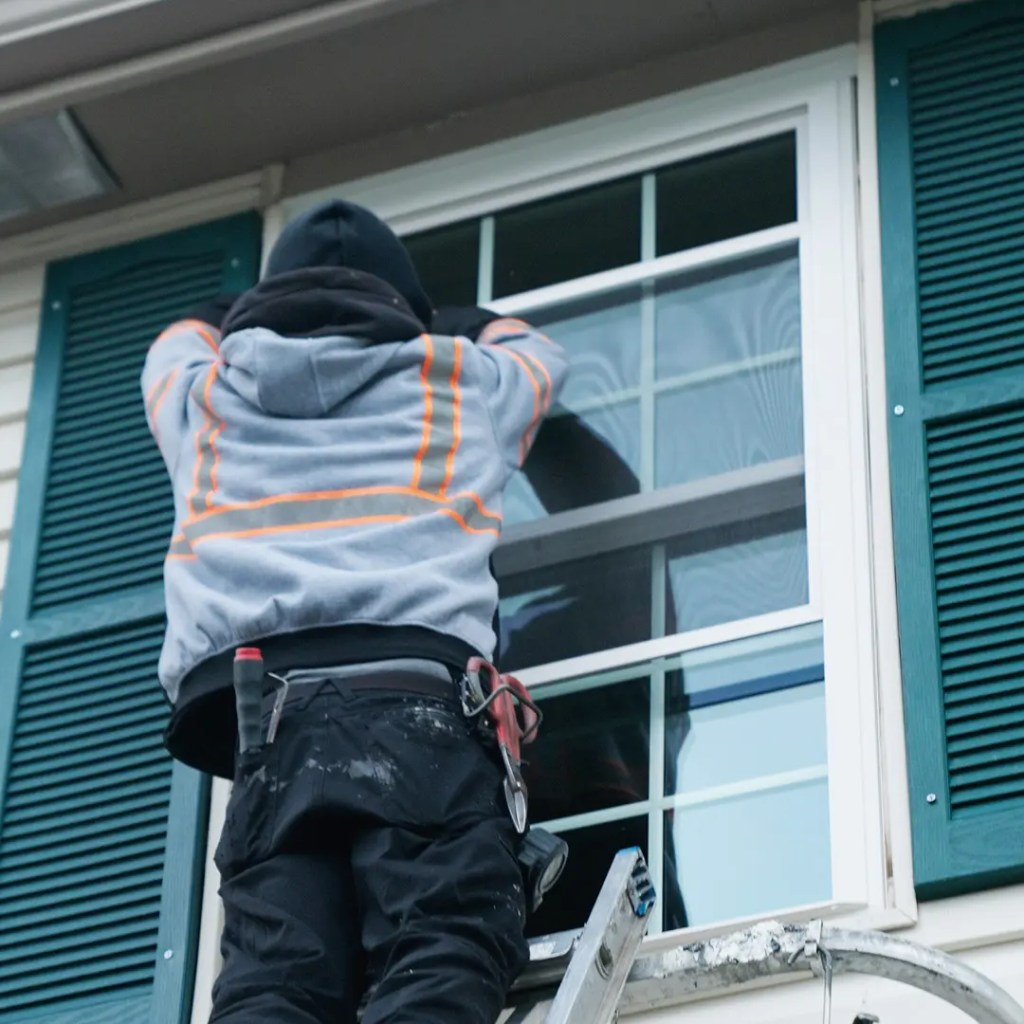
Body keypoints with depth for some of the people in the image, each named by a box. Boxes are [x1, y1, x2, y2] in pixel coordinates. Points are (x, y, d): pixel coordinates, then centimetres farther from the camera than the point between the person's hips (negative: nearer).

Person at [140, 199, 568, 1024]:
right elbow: (542, 360, 51)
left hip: (256, 708, 2)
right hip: (413, 688, -2)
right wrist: (493, 328, 73)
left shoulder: (206, 396, 30)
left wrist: (225, 320, 78)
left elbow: (179, 349, 56)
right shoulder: (461, 379, 26)